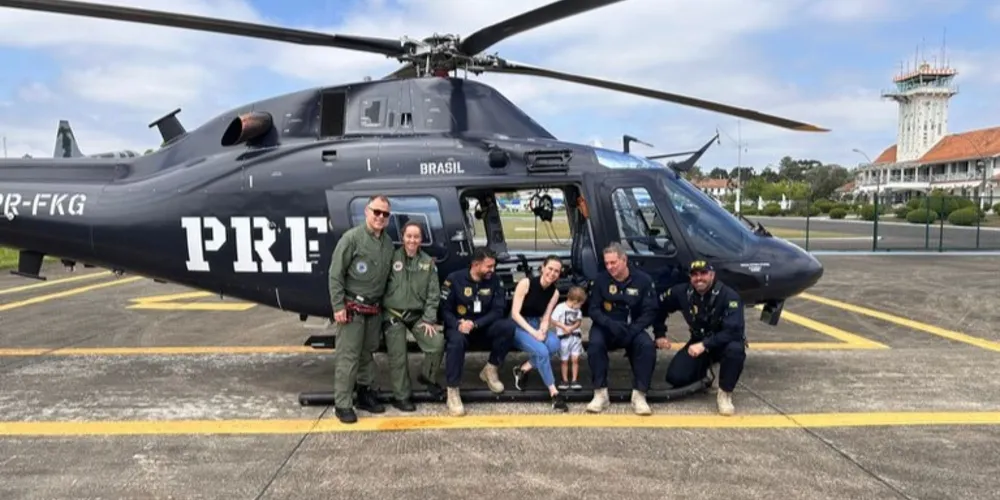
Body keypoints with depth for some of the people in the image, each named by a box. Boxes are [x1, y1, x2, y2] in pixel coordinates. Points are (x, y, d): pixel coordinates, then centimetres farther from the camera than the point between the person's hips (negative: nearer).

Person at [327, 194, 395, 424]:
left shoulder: (388, 242, 8)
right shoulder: (352, 237, -11)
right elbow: (335, 274, -11)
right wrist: (338, 306, -15)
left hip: (374, 309, 6)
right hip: (352, 308, -6)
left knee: (368, 353, 15)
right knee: (348, 356, -5)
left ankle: (365, 394, 26)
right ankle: (342, 404, 0)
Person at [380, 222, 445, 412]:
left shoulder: (428, 262, 4)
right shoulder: (392, 258, -6)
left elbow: (433, 293, 4)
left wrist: (429, 319, -4)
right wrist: (380, 314, -8)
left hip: (417, 315, 3)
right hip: (393, 315, -3)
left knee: (437, 343, -11)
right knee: (398, 356, 0)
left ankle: (427, 377, 16)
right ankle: (401, 396, 16)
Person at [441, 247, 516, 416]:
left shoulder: (494, 281, -3)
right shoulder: (454, 279, -9)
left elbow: (497, 310, -8)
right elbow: (444, 309, -8)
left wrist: (475, 324, -23)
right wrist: (458, 324, -29)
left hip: (484, 325, 3)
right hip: (459, 325, -3)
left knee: (509, 325, -25)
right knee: (456, 340, -38)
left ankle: (490, 369, -7)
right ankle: (453, 391, -28)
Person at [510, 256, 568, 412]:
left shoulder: (554, 292, 1)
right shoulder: (526, 283, -14)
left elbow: (545, 318, 2)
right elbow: (515, 313, -17)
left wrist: (542, 331, -22)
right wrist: (533, 332, -27)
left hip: (536, 325, 5)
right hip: (518, 326, -5)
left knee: (554, 344, -28)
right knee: (541, 350, -31)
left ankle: (523, 369, -11)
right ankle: (554, 394, -22)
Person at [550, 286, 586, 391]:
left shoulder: (578, 310, 6)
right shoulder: (560, 307, -12)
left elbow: (579, 322, 6)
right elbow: (553, 321, -11)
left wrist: (572, 328, -13)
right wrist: (565, 327, -16)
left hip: (576, 337, 4)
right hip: (564, 337, -4)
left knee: (575, 358, -3)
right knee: (565, 360, 6)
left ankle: (574, 380, 4)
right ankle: (565, 380, 17)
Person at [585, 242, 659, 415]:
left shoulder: (643, 280, -6)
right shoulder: (601, 280, -5)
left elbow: (650, 311, -7)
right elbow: (593, 309, -6)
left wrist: (634, 328, -24)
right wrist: (610, 324, -26)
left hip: (632, 328, 0)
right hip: (605, 327, 0)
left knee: (648, 346, -30)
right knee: (595, 344, -33)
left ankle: (639, 396, -23)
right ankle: (600, 394, -23)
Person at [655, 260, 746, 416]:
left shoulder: (729, 296, -24)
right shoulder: (682, 292, -11)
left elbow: (733, 331, -33)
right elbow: (660, 307, 6)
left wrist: (705, 345, -40)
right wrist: (659, 334, 3)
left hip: (724, 342, -4)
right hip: (698, 341, 4)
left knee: (735, 350, -40)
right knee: (675, 377, -16)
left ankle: (724, 394, -16)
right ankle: (703, 373, 19)